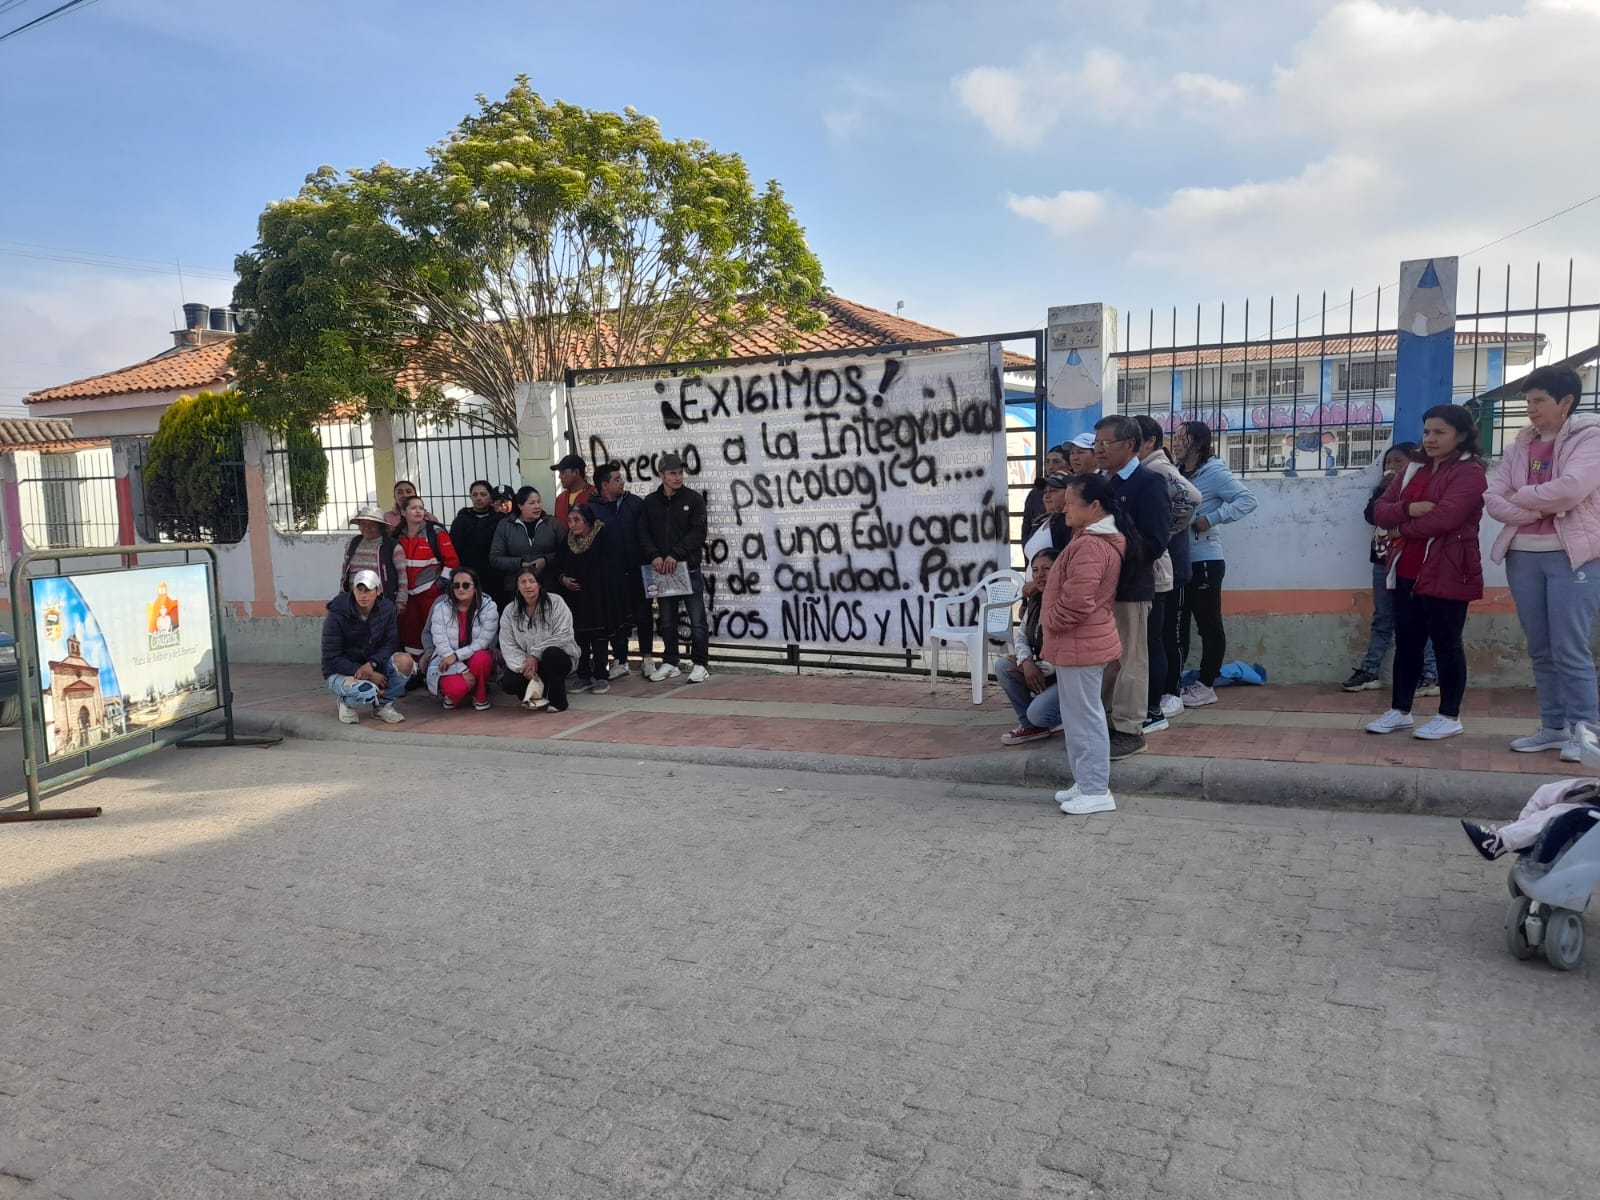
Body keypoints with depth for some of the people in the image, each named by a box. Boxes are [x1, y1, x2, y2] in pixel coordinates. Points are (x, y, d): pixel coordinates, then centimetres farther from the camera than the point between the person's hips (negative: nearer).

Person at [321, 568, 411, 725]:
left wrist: (371, 664, -27)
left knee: (405, 660, -26)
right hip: (340, 672, -4)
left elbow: (391, 643, -6)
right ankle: (346, 702, 2)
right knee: (367, 692, -37)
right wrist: (369, 675, -24)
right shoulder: (337, 615, -17)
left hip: (374, 667, 4)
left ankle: (384, 704, -2)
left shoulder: (386, 608, -5)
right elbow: (331, 659, -16)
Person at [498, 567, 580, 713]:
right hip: (525, 662, 3)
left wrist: (536, 655, -22)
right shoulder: (510, 611, 1)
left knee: (550, 653, -38)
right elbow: (508, 646, -5)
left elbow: (563, 636, -17)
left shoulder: (555, 602, -10)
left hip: (558, 657, -3)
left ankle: (558, 700, -16)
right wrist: (523, 665, -22)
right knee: (507, 682, -25)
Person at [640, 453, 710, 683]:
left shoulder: (693, 498, 0)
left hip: (689, 567, -3)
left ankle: (700, 665, 7)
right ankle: (670, 663, 22)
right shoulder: (650, 502, 9)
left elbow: (698, 532, -9)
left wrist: (675, 554, -18)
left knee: (697, 620, -1)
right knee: (667, 621, 11)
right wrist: (654, 556, -13)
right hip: (661, 569, 3)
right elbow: (644, 534, 5)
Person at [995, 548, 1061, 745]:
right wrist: (1026, 661, -14)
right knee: (1002, 666, -7)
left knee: (1038, 713, -25)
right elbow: (1020, 634, 7)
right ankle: (1030, 725, 4)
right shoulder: (1034, 601, 5)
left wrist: (1042, 669, -16)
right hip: (1041, 672, 8)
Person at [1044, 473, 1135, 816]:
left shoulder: (1089, 545, -22)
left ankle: (1096, 791, 5)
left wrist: (1048, 620, -10)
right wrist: (1052, 619, 15)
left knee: (1084, 717, -3)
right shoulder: (1103, 539, 12)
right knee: (1079, 716, 17)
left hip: (1079, 644, -11)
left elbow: (1076, 602, -26)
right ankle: (1086, 783, 25)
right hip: (1082, 642, 11)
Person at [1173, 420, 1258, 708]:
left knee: (1209, 625, 2)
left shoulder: (1213, 472, -9)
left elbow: (1248, 500, -16)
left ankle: (1205, 685, 10)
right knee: (1176, 624, 11)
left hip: (1204, 561, -7)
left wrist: (1211, 519, -21)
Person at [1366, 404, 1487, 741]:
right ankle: (1400, 711, 20)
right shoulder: (1413, 469, 16)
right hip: (1406, 572, 7)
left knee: (1445, 644, 1)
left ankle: (1450, 717, 12)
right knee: (1406, 642, 12)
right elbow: (1380, 510, 7)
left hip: (1446, 574, -7)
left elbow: (1444, 517, -23)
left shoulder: (1469, 472, -8)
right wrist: (1409, 509, -15)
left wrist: (1402, 529, -7)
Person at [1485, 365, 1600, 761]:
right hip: (1523, 556, 5)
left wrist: (1519, 496, -5)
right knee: (1540, 650, 9)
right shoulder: (1519, 446, 12)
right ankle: (1553, 727, 18)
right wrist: (1540, 510, -13)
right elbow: (1493, 500, 3)